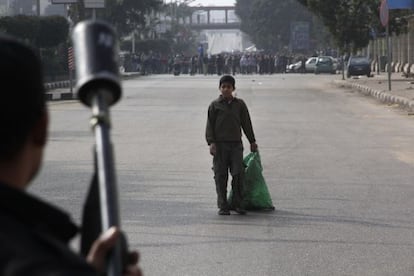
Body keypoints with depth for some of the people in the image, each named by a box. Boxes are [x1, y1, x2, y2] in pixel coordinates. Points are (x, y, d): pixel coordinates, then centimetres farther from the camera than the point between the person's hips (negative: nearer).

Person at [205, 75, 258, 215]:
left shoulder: (240, 104, 10)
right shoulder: (215, 105, 4)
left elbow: (246, 124, 15)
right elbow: (209, 125, 2)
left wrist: (252, 141, 16)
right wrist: (211, 142, -9)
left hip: (236, 144, 1)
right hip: (219, 144, -1)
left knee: (238, 173, -6)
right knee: (221, 175, -1)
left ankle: (237, 204, 4)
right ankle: (223, 206, 3)